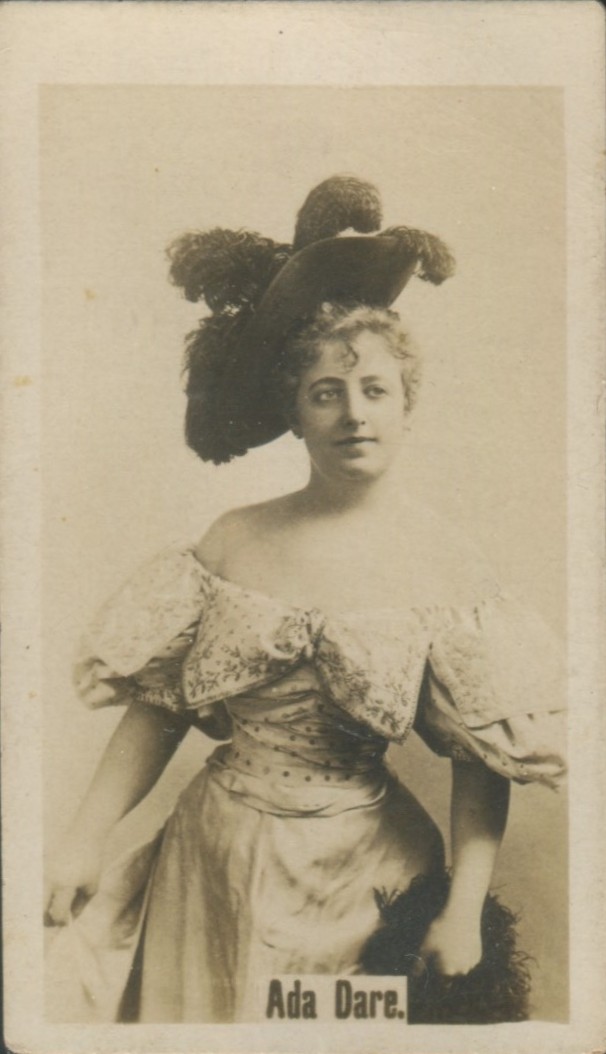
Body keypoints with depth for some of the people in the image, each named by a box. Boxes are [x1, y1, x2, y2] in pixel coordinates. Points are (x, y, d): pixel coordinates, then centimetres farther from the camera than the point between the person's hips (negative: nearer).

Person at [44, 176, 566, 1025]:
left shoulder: (443, 566, -9)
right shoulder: (235, 540, -3)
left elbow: (483, 759, -8)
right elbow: (156, 708, 0)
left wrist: (465, 909, -12)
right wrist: (84, 844, 0)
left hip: (356, 874, -1)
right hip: (211, 862, 2)